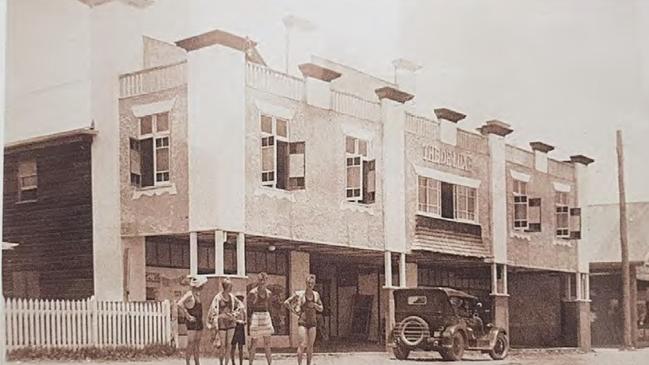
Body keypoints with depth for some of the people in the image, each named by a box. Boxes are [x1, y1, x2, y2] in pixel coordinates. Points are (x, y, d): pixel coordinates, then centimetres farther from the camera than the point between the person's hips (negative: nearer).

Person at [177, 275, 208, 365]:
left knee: (197, 344, 11)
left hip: (199, 321, 9)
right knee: (191, 343, -9)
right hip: (192, 322, -9)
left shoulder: (197, 294, 12)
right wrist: (187, 316, -24)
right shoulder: (189, 294, -15)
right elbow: (179, 303, -30)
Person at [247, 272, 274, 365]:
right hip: (256, 317, -5)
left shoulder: (268, 293, 8)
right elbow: (249, 309, -3)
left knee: (267, 345, 5)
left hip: (266, 317, 5)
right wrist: (249, 324, -4)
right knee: (253, 345, 0)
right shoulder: (252, 293, -8)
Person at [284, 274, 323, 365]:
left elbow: (321, 309, 14)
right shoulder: (299, 294, -4)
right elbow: (286, 303, -2)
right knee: (302, 344, -14)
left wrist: (315, 305, -6)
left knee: (310, 345, 4)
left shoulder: (316, 295, 7)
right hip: (302, 322, -3)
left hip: (313, 322, 4)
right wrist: (295, 312, -5)